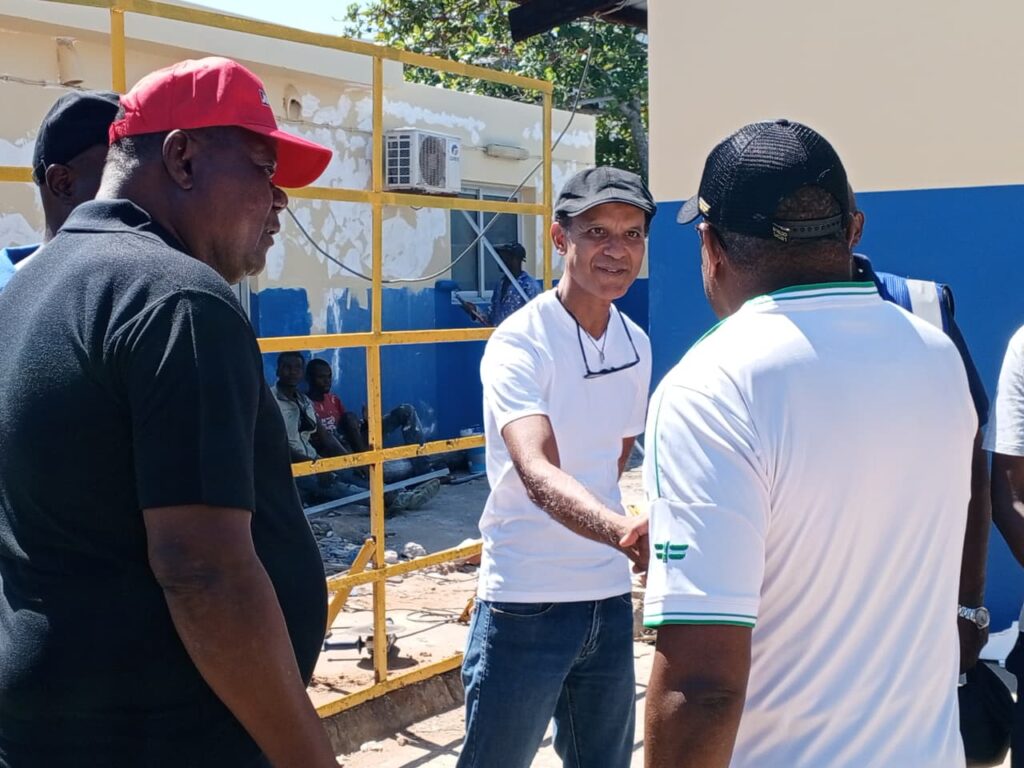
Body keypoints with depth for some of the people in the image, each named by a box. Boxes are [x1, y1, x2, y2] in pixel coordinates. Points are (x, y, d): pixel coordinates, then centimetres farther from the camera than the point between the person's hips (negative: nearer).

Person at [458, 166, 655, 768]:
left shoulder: (637, 344, 5)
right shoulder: (519, 343, -17)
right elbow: (537, 473, -32)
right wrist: (622, 530, -49)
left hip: (610, 598, 7)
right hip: (526, 603, -6)